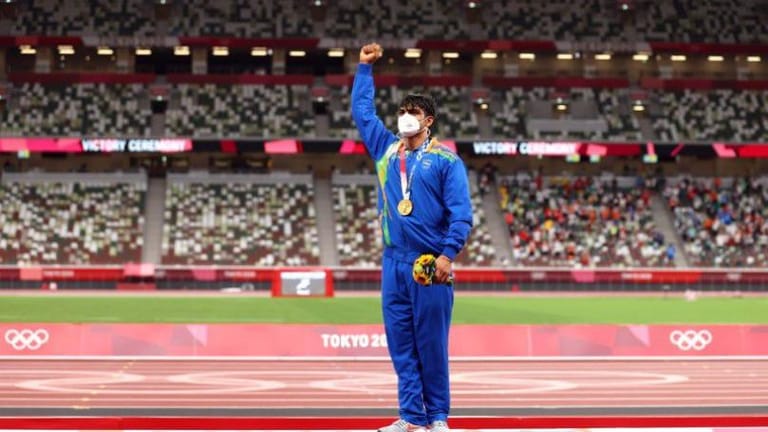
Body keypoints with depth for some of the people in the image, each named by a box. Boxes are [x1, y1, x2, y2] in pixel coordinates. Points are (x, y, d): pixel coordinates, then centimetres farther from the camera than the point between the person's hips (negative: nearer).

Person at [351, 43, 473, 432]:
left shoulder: (445, 160, -1)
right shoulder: (386, 149, 14)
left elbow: (461, 212, -7)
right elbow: (362, 111, 25)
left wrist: (448, 254, -17)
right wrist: (365, 68, 24)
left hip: (430, 265, -5)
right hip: (394, 263, 5)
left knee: (431, 344, -2)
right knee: (400, 345, 4)